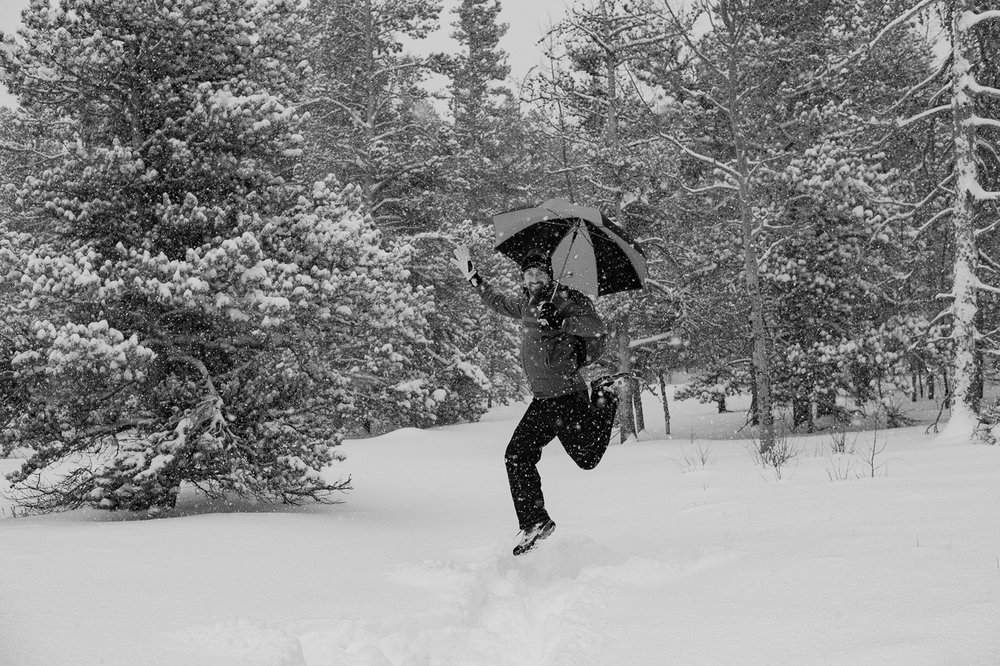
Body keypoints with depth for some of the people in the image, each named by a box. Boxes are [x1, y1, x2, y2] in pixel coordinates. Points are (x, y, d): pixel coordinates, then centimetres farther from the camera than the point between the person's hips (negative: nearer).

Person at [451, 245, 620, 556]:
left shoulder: (565, 300, -11)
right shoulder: (524, 302, 10)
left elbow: (597, 328, -22)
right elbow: (496, 301, 30)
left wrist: (560, 321, -34)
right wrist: (472, 277, 27)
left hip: (569, 397, -7)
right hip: (541, 401, 7)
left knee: (587, 458, 4)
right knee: (517, 457, -3)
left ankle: (604, 399, 27)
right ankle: (534, 522, 6)